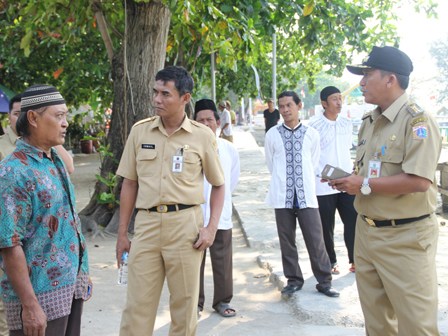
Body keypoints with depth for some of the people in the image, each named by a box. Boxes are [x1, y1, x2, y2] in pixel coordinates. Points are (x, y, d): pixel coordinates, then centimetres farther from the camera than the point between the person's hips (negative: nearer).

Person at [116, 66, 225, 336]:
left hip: (186, 223, -1)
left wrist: (212, 228, -4)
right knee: (137, 305, 2)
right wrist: (122, 233, 8)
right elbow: (130, 184, 10)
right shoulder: (140, 131, 6)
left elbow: (218, 185, 8)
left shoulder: (203, 136, 1)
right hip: (147, 223, 2)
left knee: (185, 304, 8)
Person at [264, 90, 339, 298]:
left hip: (306, 195, 0)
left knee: (316, 240, -1)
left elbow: (314, 162, 13)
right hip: (282, 197, 1)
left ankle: (324, 281, 11)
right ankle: (294, 280, 21)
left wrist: (302, 183, 12)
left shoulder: (311, 134, 4)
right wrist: (283, 182, 12)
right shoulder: (272, 135, 4)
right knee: (286, 241, 8)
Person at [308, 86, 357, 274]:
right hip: (323, 186, -4)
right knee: (326, 227, 5)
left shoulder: (346, 124, 10)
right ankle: (331, 262, 21)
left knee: (354, 222, 2)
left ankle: (355, 260, 16)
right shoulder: (314, 125, -6)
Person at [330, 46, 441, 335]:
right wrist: (346, 180, 2)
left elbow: (419, 181, -25)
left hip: (404, 238, -8)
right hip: (367, 232, 9)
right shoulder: (370, 122, 13)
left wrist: (364, 185, -18)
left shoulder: (416, 119, -15)